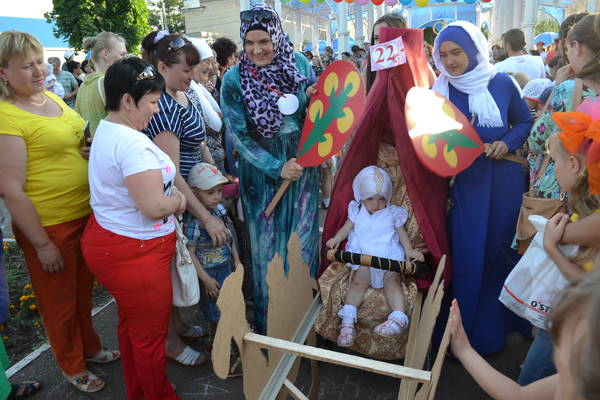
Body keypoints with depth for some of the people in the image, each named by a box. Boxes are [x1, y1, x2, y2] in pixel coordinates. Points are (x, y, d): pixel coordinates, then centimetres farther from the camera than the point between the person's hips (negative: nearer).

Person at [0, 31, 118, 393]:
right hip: (49, 226, -7)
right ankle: (73, 366, 37)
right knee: (59, 301, 15)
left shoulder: (52, 98, 5)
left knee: (84, 291, 24)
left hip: (85, 214, 7)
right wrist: (43, 245, -16)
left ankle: (90, 347, 47)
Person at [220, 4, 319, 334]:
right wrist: (277, 168, -18)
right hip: (261, 170, -2)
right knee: (267, 246, 7)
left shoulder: (299, 63, -2)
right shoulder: (233, 79, -9)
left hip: (303, 163, 2)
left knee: (304, 240, 11)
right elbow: (238, 134, -11)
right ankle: (269, 324, 28)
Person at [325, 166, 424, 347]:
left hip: (390, 259, 0)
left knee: (392, 282, -27)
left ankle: (399, 318, -41)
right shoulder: (357, 212, 14)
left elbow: (402, 233, 11)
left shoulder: (393, 213, 11)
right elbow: (347, 227, 15)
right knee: (358, 282, -25)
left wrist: (409, 250, -7)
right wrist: (337, 238, -6)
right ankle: (347, 321, -33)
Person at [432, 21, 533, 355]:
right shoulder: (439, 91, 0)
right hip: (463, 184, 0)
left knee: (503, 249, 11)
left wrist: (508, 143, -9)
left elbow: (525, 121, 9)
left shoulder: (502, 83, -1)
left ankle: (501, 321, 35)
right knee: (468, 255, 4)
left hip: (504, 183, 1)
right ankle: (470, 331, 23)